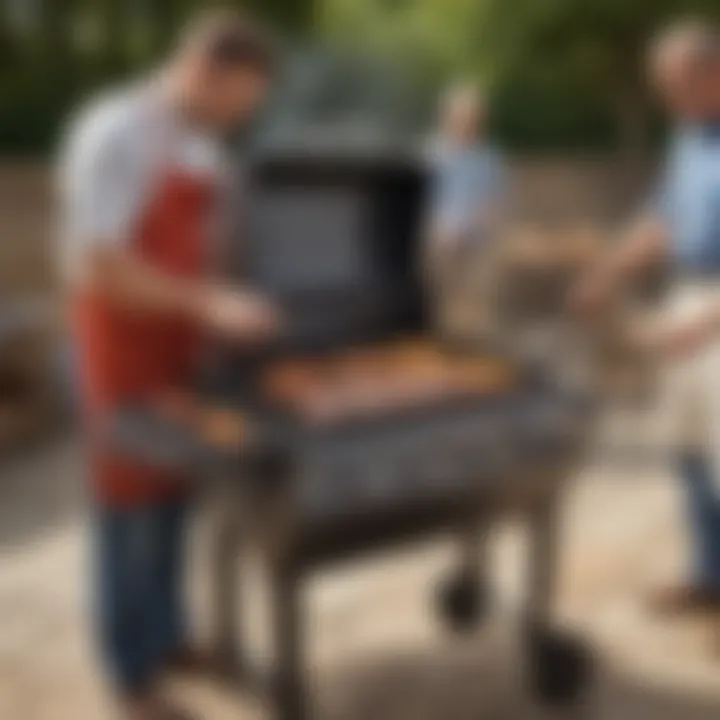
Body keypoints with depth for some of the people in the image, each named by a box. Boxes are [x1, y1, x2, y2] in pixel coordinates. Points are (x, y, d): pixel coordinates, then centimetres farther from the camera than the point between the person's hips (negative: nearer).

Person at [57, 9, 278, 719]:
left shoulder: (198, 141, 7)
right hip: (123, 345, -8)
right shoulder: (114, 134, -20)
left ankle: (166, 635, 32)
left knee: (172, 496, 16)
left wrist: (221, 304, 4)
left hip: (175, 341, 8)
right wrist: (207, 305, -27)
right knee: (131, 506, 2)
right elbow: (98, 267, -25)